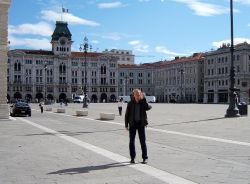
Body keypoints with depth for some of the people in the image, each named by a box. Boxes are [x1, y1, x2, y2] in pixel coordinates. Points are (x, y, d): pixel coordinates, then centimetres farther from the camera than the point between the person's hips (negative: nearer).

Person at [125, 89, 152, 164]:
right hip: (132, 124, 1)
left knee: (143, 141, 0)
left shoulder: (143, 103, -1)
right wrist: (126, 125, 0)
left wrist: (143, 99, -22)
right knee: (131, 141, 5)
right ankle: (132, 158, 17)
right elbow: (127, 114, 3)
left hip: (141, 124, -1)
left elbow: (148, 107, -22)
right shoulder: (130, 103, -1)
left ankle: (145, 158, 11)